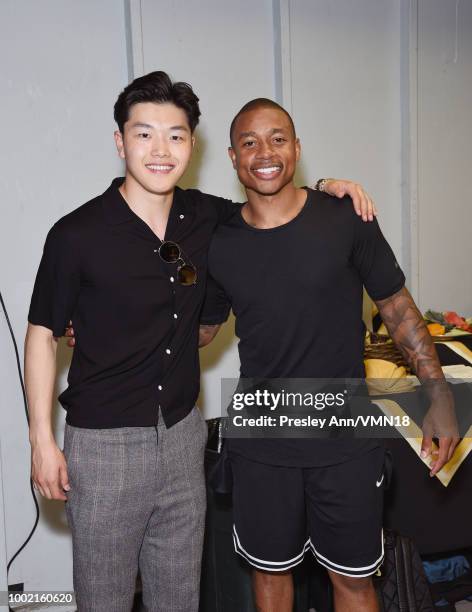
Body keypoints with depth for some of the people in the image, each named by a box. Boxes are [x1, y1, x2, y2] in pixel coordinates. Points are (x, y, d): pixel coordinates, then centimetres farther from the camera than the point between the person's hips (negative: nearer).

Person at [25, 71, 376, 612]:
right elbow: (42, 334, -5)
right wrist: (42, 440, -6)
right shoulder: (77, 235, -14)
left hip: (182, 435, 4)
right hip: (104, 444, -3)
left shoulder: (206, 217, -1)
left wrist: (325, 188, 0)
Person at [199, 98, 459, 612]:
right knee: (270, 569, 19)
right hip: (260, 441, 2)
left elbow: (398, 308, 0)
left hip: (346, 438, -1)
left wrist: (439, 395, -6)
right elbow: (202, 328, 11)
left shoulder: (346, 221, -8)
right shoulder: (218, 245, -2)